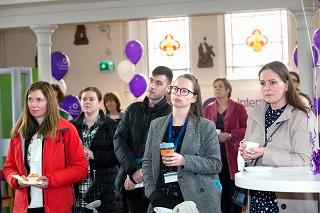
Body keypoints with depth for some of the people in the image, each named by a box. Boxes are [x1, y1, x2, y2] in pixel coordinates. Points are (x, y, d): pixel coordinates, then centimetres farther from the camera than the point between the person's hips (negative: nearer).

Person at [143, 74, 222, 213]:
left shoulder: (206, 127, -1)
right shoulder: (156, 125, 10)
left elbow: (215, 164, -7)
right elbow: (147, 162, 10)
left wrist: (184, 161, -20)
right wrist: (152, 193, -4)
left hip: (196, 200, -3)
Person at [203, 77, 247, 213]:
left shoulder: (238, 108, 3)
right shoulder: (207, 110, 14)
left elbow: (246, 129, -2)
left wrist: (229, 135, -13)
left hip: (232, 155, -3)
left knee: (233, 191, -3)